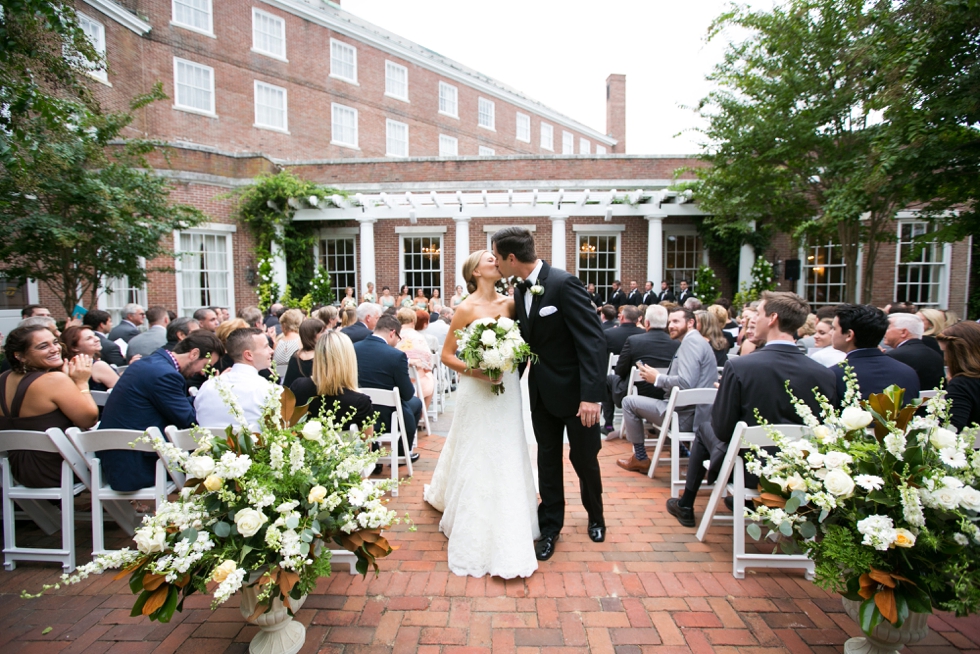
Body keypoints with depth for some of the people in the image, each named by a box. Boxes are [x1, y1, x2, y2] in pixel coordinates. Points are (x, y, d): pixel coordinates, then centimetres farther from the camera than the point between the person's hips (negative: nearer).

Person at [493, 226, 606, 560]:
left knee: (584, 458, 12)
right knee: (548, 460, 14)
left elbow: (593, 339, -24)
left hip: (576, 390, -6)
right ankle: (550, 526, 30)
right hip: (542, 391, 6)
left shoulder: (564, 284, -21)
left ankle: (595, 516, 40)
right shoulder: (521, 291, 4)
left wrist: (591, 395, -28)